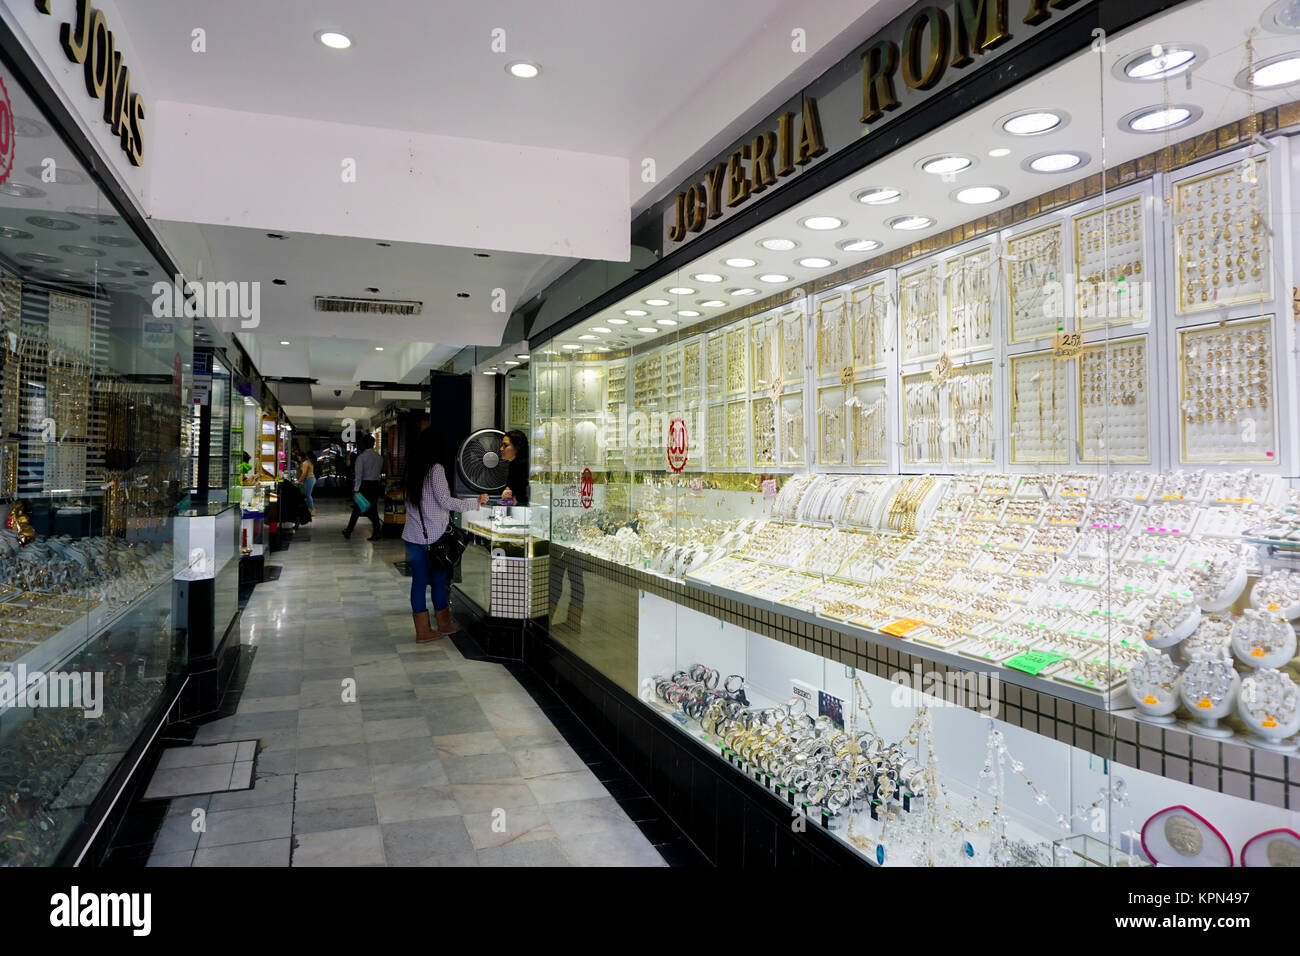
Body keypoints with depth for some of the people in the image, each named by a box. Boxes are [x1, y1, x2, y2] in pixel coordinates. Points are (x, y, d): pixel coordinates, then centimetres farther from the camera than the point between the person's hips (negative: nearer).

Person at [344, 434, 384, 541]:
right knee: (373, 509, 7)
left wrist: (356, 490, -15)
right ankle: (376, 533, 4)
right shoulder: (379, 457, 7)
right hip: (376, 485, 4)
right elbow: (381, 471, 6)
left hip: (364, 484, -4)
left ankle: (348, 531, 16)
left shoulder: (361, 457, -10)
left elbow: (358, 474, -14)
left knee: (357, 509, 6)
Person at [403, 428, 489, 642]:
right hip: (434, 535, -6)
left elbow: (411, 501, 14)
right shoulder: (436, 468, -12)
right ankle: (444, 624, 24)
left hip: (413, 535, 6)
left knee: (419, 580, 7)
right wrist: (476, 504, -11)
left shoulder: (412, 469, 9)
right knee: (440, 579, 9)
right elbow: (445, 501, -18)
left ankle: (422, 630, 12)